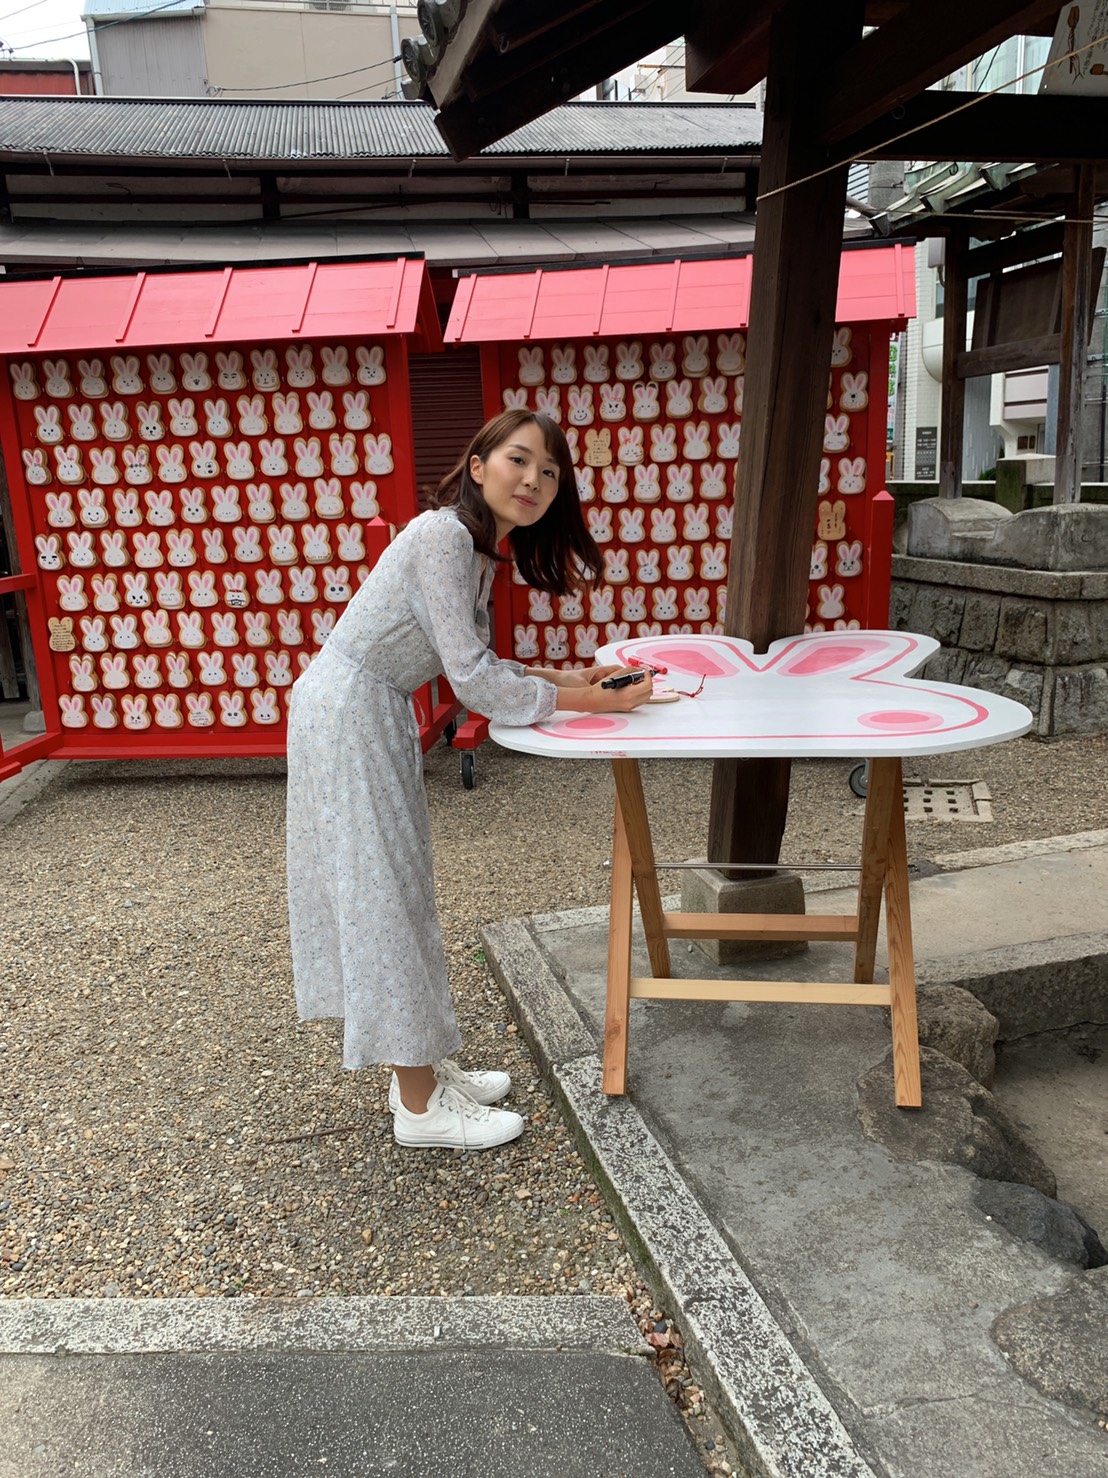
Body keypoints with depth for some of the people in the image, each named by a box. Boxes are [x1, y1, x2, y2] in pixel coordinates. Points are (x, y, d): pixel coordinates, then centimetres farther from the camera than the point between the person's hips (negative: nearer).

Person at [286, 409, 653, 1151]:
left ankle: (422, 1065, 29)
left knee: (399, 891, 14)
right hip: (347, 714, -10)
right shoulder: (443, 537, -22)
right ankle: (420, 1105, 11)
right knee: (383, 896, -2)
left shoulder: (480, 551, 7)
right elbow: (476, 683, -26)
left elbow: (475, 664, 11)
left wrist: (563, 677, 3)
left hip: (379, 720, 10)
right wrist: (592, 702, -19)